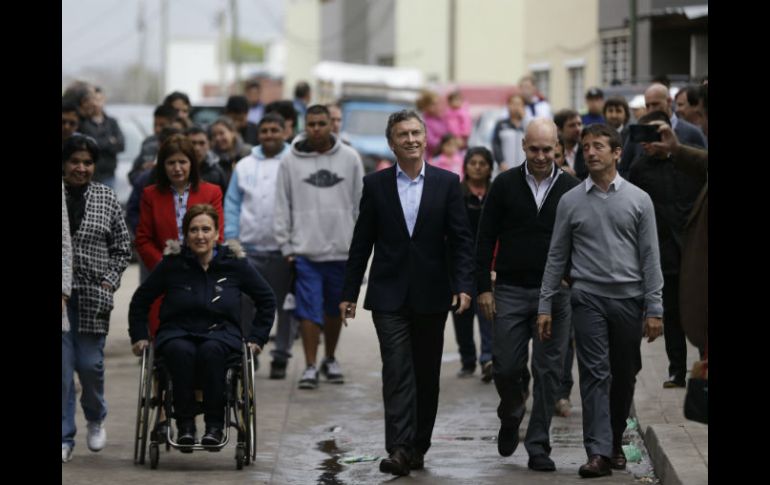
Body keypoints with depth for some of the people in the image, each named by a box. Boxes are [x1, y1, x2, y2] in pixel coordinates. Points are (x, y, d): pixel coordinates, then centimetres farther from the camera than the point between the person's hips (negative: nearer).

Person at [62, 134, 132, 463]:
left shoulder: (107, 199, 6)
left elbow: (122, 247, 10)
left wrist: (109, 282, -1)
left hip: (94, 296, 1)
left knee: (90, 363, 1)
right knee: (62, 365, -5)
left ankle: (96, 418, 30)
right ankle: (64, 438, 1)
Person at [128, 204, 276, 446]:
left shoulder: (235, 263, 3)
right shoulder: (173, 263, 1)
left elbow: (267, 301, 15)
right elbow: (140, 301, 14)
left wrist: (256, 338, 8)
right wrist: (139, 336, 7)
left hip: (221, 333, 0)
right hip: (178, 334, 0)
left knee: (211, 351, -37)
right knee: (182, 352, -37)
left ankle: (215, 425, -30)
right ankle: (185, 425, -29)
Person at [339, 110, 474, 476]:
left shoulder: (447, 183, 3)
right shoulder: (376, 184, 3)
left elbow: (461, 239, 0)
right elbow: (362, 242, 6)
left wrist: (463, 285, -12)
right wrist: (350, 292, 4)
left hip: (431, 294, 1)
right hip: (389, 295, -1)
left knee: (426, 375, 8)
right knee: (397, 372, -10)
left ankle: (418, 446, 18)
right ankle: (399, 449, -16)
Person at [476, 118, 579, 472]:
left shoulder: (570, 188, 2)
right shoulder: (505, 185, 1)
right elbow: (485, 239, 3)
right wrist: (483, 288, -2)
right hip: (510, 292, 0)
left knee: (548, 370, -1)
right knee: (506, 367, 0)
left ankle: (538, 447, 7)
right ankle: (511, 417, 31)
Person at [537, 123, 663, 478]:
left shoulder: (638, 199, 5)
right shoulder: (570, 201, 6)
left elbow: (650, 258, 3)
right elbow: (556, 257, 9)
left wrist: (654, 309, -3)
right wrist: (545, 305, 4)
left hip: (628, 299, 1)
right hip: (588, 299, -1)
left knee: (624, 377, 7)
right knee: (595, 375, -9)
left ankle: (615, 442, 23)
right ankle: (598, 452, -13)